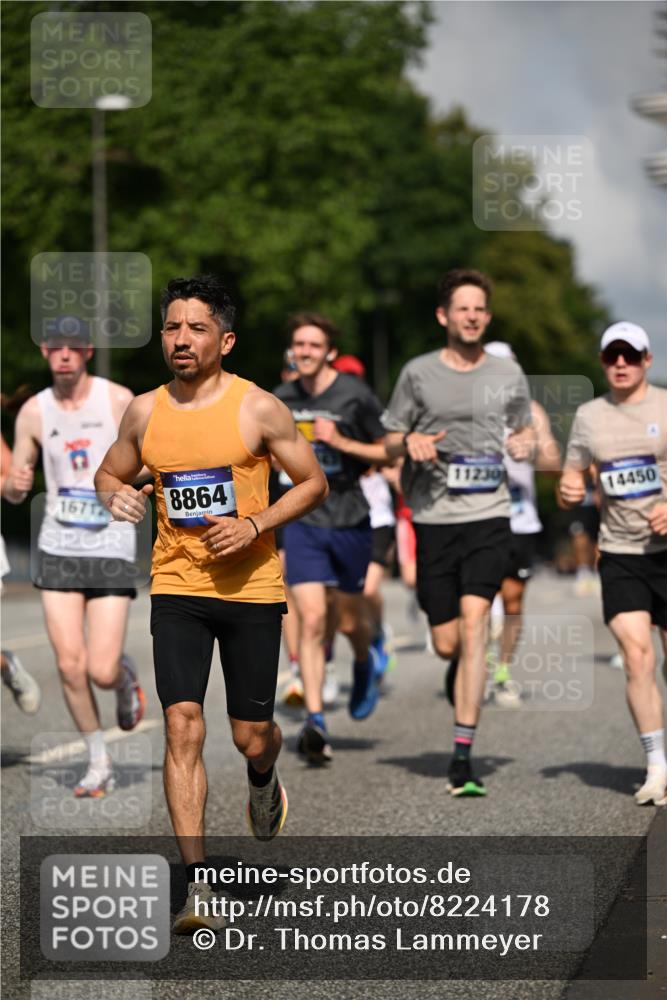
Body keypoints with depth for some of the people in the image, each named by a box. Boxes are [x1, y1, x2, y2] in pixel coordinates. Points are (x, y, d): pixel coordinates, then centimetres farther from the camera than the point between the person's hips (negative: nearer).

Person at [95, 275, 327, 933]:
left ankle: (263, 780, 45)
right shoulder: (144, 412, 4)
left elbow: (313, 483, 1)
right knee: (182, 726, -11)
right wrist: (115, 496, -6)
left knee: (251, 734, 5)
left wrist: (255, 526, -14)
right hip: (176, 586, 2)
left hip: (251, 588, -2)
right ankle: (196, 885, -10)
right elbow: (109, 474, 19)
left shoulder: (257, 408, -6)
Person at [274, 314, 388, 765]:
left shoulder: (355, 395, -8)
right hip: (304, 521, 2)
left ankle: (366, 664, 47)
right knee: (312, 619, -11)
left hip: (350, 520, -2)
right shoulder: (282, 400, 4)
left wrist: (341, 442, -16)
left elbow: (391, 452, -6)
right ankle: (316, 721, -13)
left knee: (350, 621, 11)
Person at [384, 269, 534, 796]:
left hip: (489, 517, 0)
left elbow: (522, 429, 22)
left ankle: (462, 757, -16)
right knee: (446, 644, 1)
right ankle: (464, 673, 42)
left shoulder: (509, 373, 8)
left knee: (473, 625, -16)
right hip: (434, 518, 1)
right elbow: (391, 440, 12)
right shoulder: (418, 372, 5)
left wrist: (524, 443, -2)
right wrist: (411, 443, -11)